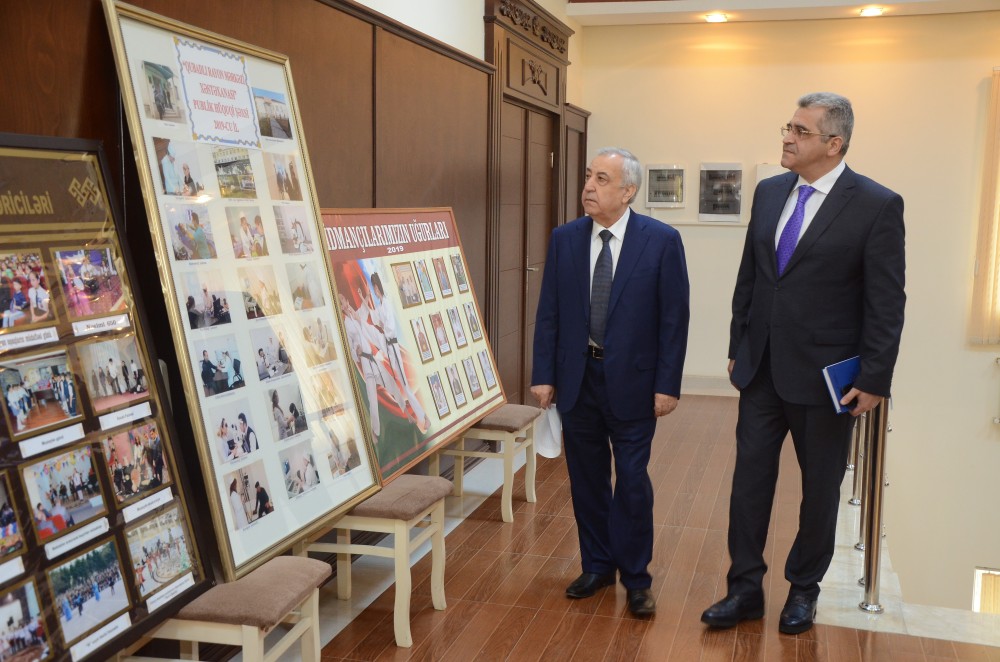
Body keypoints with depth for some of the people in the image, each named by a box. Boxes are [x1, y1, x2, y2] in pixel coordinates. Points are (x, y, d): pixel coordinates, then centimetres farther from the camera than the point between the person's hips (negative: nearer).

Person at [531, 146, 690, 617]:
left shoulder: (662, 240, -8)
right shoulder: (564, 238, 1)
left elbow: (674, 317, -7)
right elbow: (549, 312, 3)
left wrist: (668, 384, -9)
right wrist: (544, 374, -1)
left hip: (631, 380, -3)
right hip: (576, 377, 3)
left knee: (632, 481, 5)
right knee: (586, 478, 13)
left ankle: (636, 577, 22)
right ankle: (597, 565, 30)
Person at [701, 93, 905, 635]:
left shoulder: (877, 205, -12)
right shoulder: (769, 193, 5)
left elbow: (887, 303, -11)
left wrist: (874, 380, -13)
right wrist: (737, 348, 11)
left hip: (825, 376, -4)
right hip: (761, 368, 5)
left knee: (820, 488, 12)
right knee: (750, 478, 7)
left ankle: (803, 588, 31)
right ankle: (745, 589, 20)